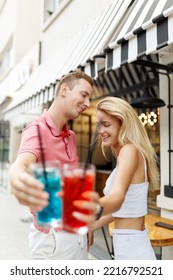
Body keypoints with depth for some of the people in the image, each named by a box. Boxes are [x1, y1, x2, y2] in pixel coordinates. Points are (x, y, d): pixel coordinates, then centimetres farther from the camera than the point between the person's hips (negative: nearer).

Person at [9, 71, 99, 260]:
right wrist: (17, 176, -60)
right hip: (52, 235, -7)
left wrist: (85, 221, 6)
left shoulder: (71, 137, 9)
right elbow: (22, 164, -37)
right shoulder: (37, 129, -17)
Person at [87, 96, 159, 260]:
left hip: (132, 250, -9)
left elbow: (115, 200, -37)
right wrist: (92, 226, 14)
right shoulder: (125, 153, 10)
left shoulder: (130, 150, -19)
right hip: (128, 247, 9)